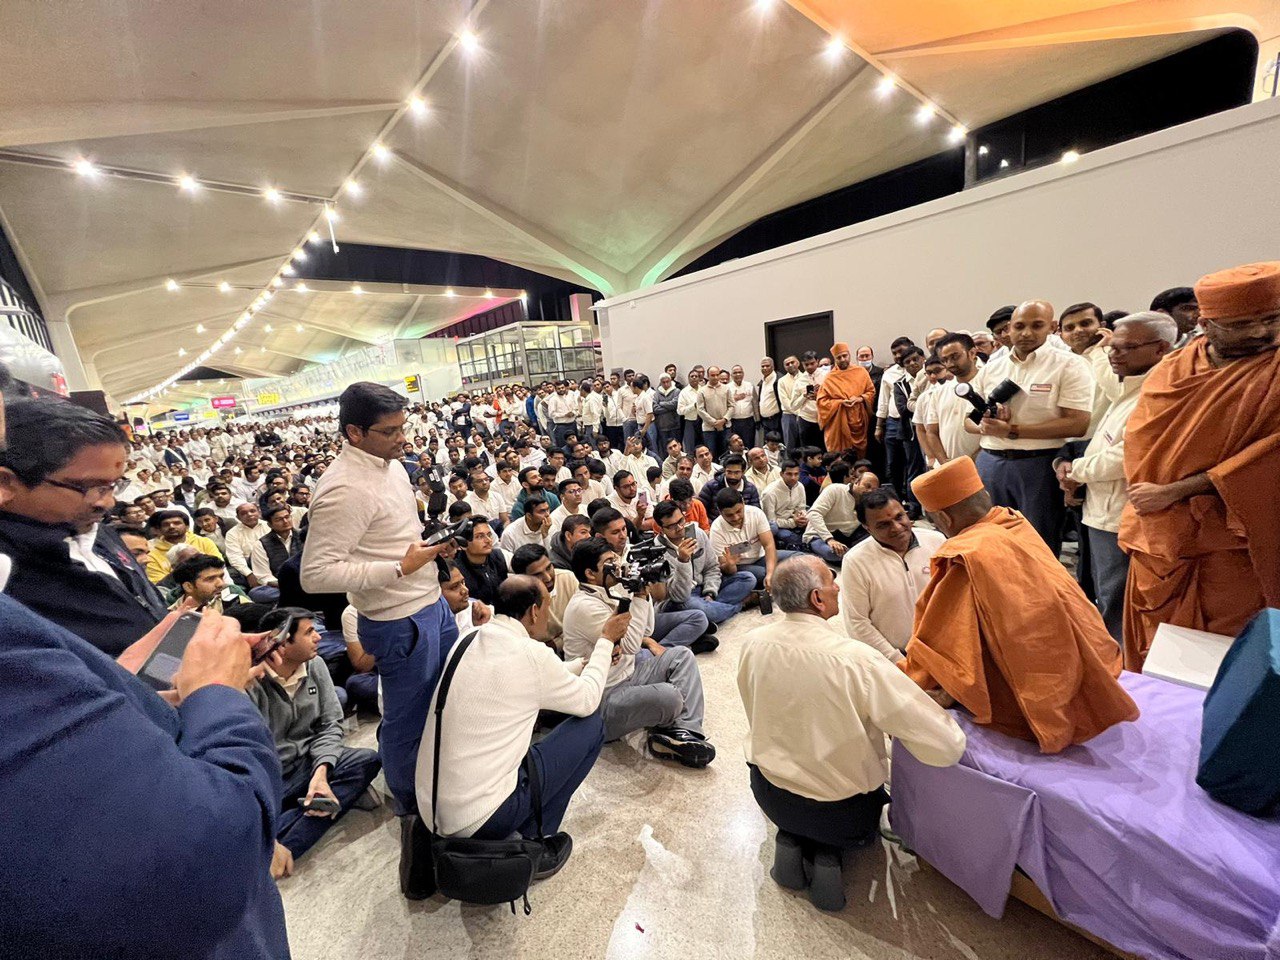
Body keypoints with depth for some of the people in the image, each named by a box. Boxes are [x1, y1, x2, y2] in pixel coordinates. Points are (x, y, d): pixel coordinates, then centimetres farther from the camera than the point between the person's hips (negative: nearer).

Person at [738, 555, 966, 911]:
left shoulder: (753, 642, -17)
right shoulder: (857, 660, -31)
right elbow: (946, 747, -25)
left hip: (769, 795, 3)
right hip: (841, 812, -2)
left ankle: (793, 840, 13)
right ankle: (828, 851, 9)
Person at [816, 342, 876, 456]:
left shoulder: (861, 372, 6)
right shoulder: (830, 378, 0)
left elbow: (871, 391, 9)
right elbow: (821, 400, -3)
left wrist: (859, 399, -11)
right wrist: (841, 402, -14)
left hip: (859, 421, 2)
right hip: (839, 424, -2)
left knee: (860, 455, 7)